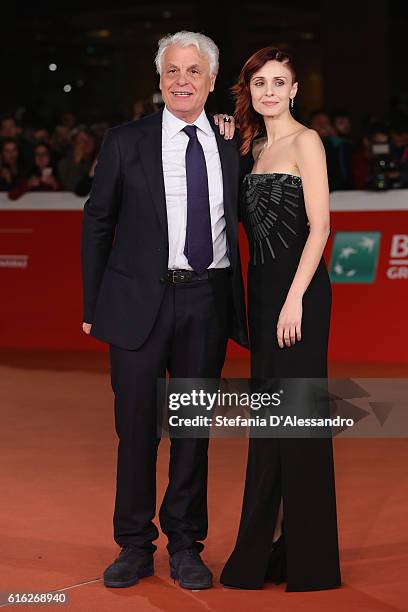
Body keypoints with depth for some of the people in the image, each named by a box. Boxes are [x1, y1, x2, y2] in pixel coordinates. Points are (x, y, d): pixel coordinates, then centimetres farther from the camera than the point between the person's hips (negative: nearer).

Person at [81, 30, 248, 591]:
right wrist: (93, 304, 1)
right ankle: (135, 545, 18)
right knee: (136, 425, 4)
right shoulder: (125, 143, 2)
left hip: (208, 300, 2)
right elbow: (97, 223, 5)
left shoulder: (231, 145, 7)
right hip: (140, 299, -2)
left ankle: (186, 545, 22)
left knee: (195, 426, 9)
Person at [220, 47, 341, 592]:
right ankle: (268, 547, 21)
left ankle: (307, 557, 4)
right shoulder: (254, 146, 16)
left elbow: (320, 226, -13)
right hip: (262, 287, 8)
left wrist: (295, 299, -20)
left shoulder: (305, 141, -7)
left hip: (297, 288, -8)